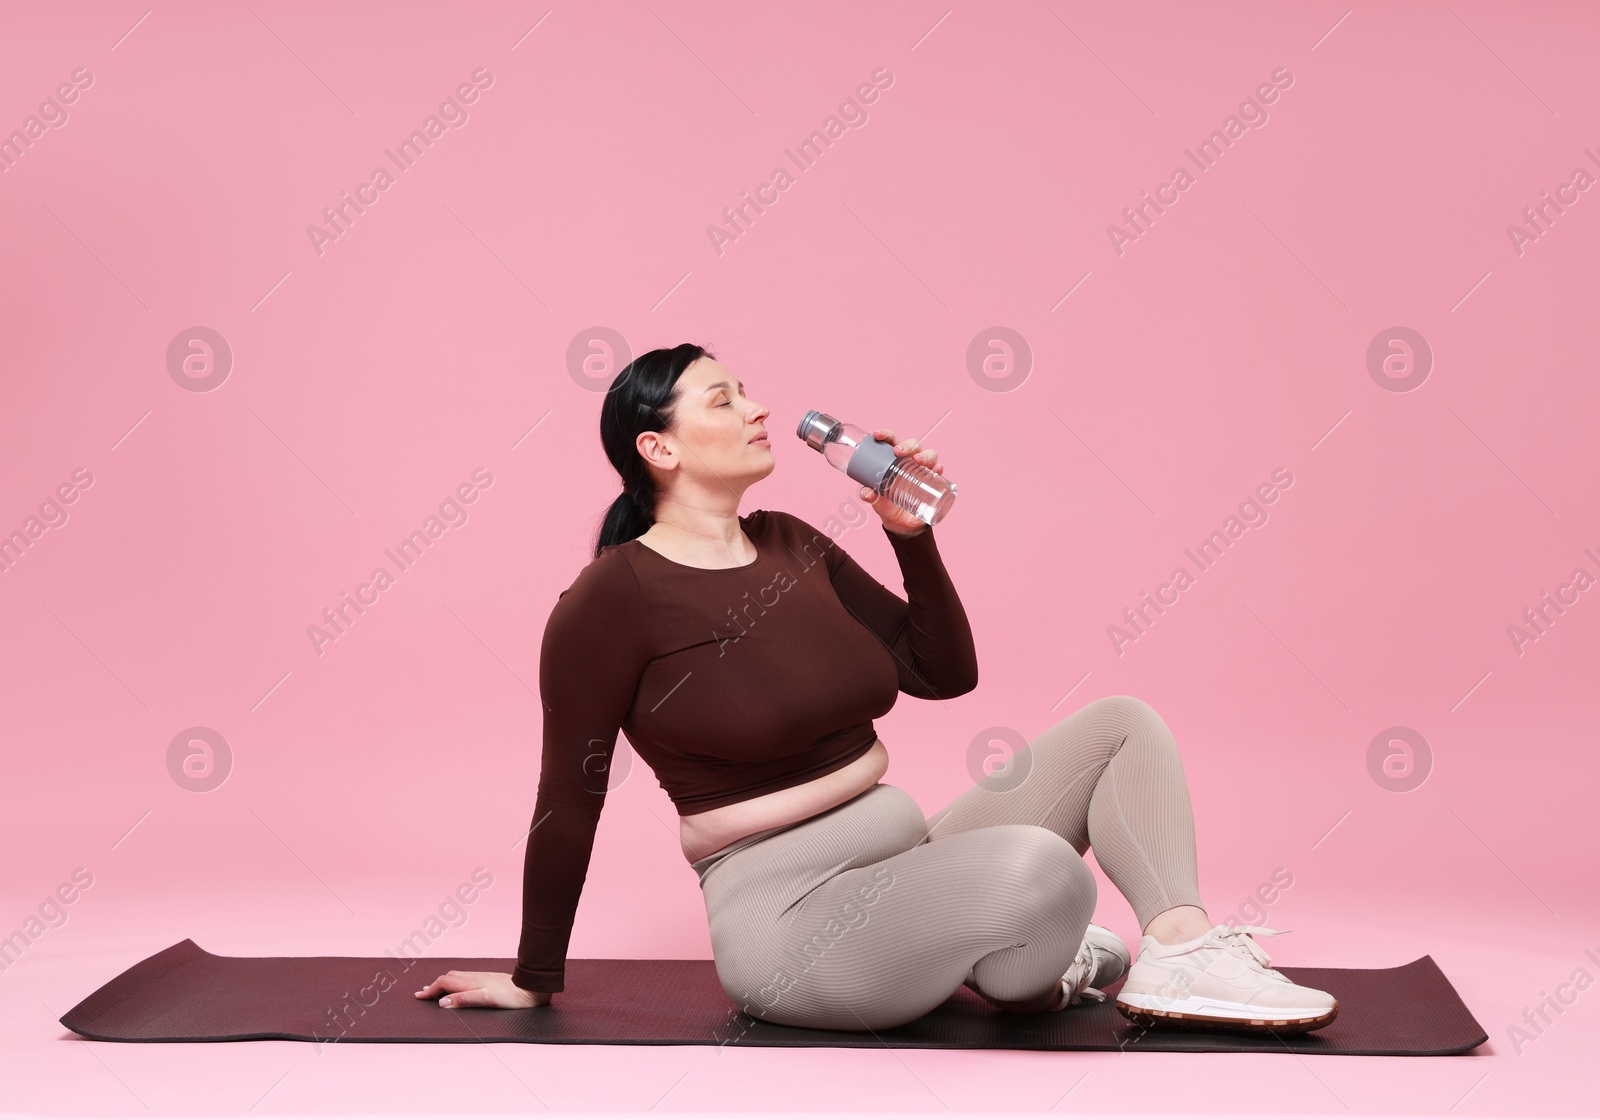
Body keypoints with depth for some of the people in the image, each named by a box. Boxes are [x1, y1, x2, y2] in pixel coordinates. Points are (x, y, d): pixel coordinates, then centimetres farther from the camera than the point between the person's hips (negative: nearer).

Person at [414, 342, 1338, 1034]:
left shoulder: (793, 546, 9)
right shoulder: (613, 600, -12)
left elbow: (946, 674, 13)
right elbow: (570, 798, -6)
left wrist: (913, 537, 0)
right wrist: (535, 980, 2)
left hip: (912, 862, 8)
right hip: (785, 917, -8)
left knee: (1123, 724, 1)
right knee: (1040, 867, -33)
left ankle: (1182, 952, -13)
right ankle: (1019, 970, 2)